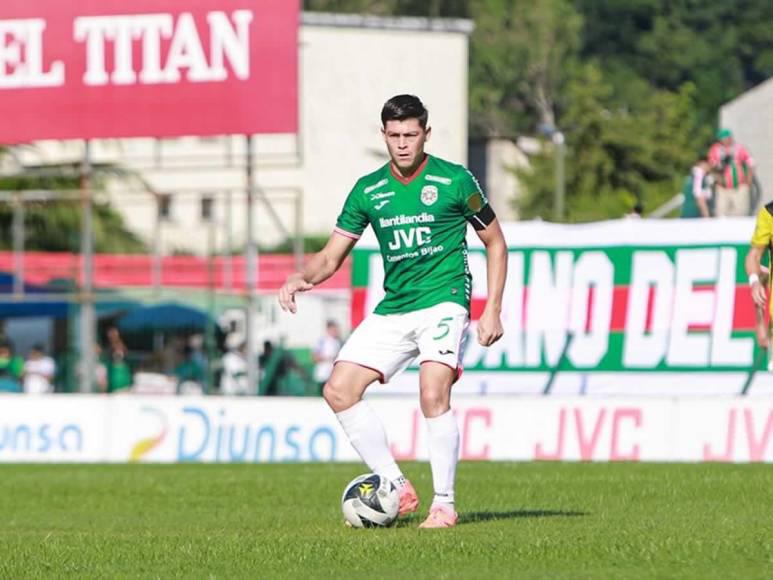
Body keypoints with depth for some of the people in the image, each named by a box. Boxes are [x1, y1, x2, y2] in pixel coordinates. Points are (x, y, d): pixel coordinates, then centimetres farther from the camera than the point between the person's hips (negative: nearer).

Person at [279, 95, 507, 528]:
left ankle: (445, 504, -13)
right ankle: (398, 490, 2)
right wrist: (302, 279, -12)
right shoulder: (368, 190, 7)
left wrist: (493, 311, -2)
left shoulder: (455, 181, -4)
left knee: (433, 394, -25)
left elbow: (495, 242, 5)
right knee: (339, 390, -6)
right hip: (392, 309, 5)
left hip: (443, 301, -5)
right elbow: (332, 256, 10)